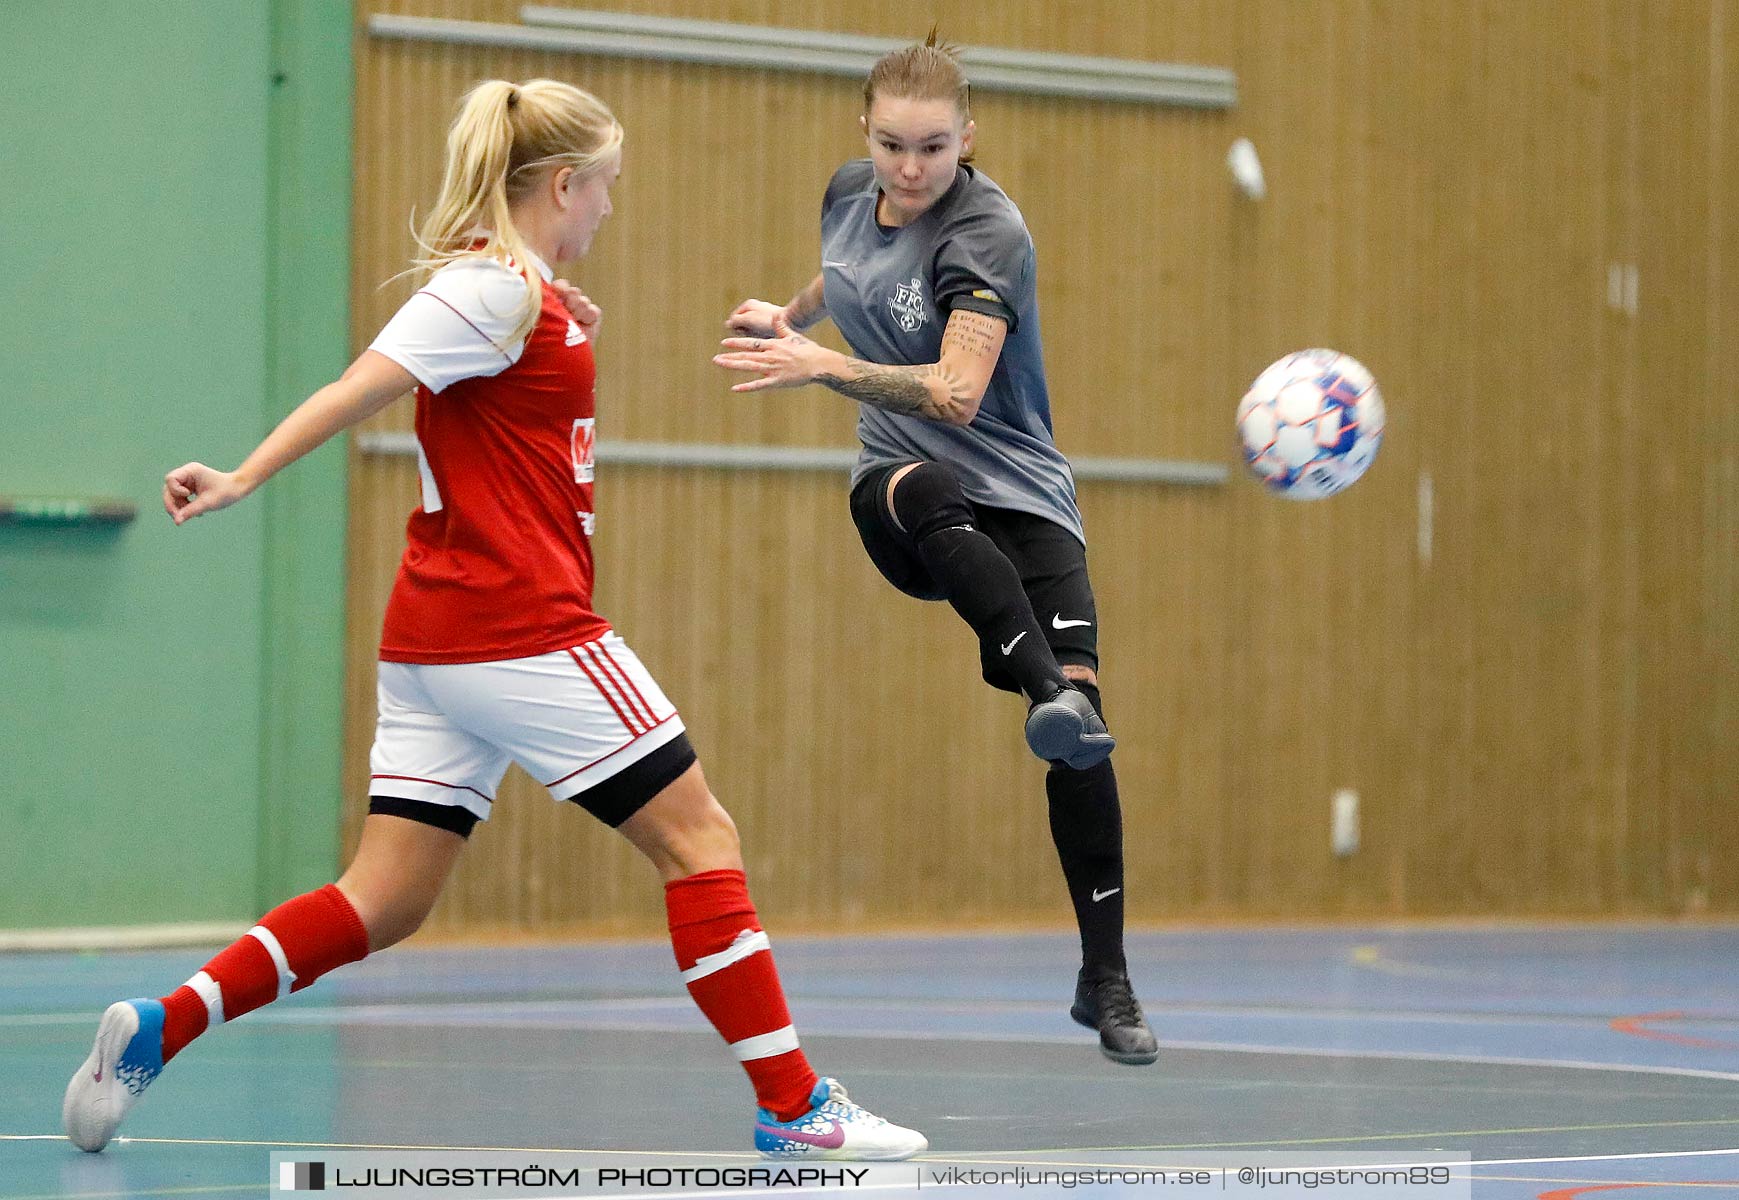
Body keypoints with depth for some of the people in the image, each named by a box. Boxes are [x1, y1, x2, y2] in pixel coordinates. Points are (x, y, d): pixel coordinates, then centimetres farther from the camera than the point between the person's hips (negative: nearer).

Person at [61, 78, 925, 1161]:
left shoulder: (514, 289, 17)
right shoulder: (497, 288, -11)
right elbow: (361, 388, -20)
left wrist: (566, 341, 19)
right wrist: (242, 480, -27)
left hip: (436, 645, 10)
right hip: (521, 629, -10)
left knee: (384, 905, 5)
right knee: (699, 836, -1)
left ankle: (157, 1030, -3)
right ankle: (794, 1106, 1)